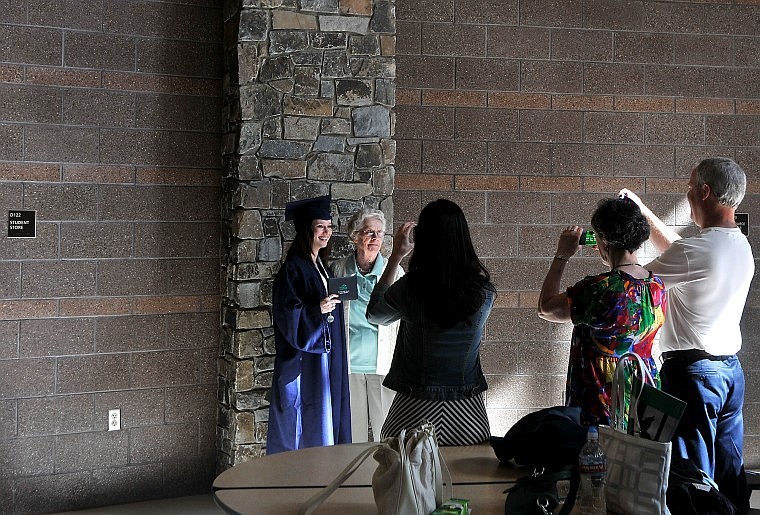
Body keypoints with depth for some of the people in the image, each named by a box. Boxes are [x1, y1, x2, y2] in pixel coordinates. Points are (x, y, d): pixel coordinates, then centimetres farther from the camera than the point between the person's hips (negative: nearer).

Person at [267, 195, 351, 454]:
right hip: (302, 359, -8)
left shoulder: (322, 266, 14)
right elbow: (284, 313, -18)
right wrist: (317, 310, -24)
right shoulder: (293, 268, -12)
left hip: (325, 356, 9)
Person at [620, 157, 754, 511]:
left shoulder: (694, 252, -22)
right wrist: (643, 210, 24)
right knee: (730, 470, 16)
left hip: (692, 372, -8)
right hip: (731, 370, 9)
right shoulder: (742, 246, 6)